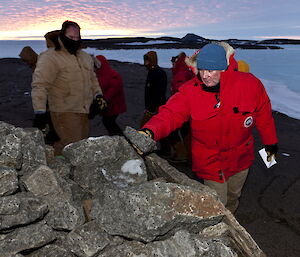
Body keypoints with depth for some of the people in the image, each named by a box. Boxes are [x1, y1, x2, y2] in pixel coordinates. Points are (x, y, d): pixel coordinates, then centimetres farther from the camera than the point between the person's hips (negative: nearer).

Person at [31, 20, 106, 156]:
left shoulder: (86, 57, 17)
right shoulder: (50, 57, -9)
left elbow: (92, 78, 29)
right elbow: (40, 85, -15)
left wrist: (98, 94, 14)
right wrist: (40, 111, -22)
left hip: (84, 111, 8)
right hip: (64, 112, -8)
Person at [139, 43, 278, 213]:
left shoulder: (250, 84, -17)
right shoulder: (190, 91, -19)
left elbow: (264, 114, -2)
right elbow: (170, 114, -30)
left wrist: (270, 142, 10)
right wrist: (150, 131, -51)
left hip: (241, 159, 3)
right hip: (210, 162, -2)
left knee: (233, 196, 27)